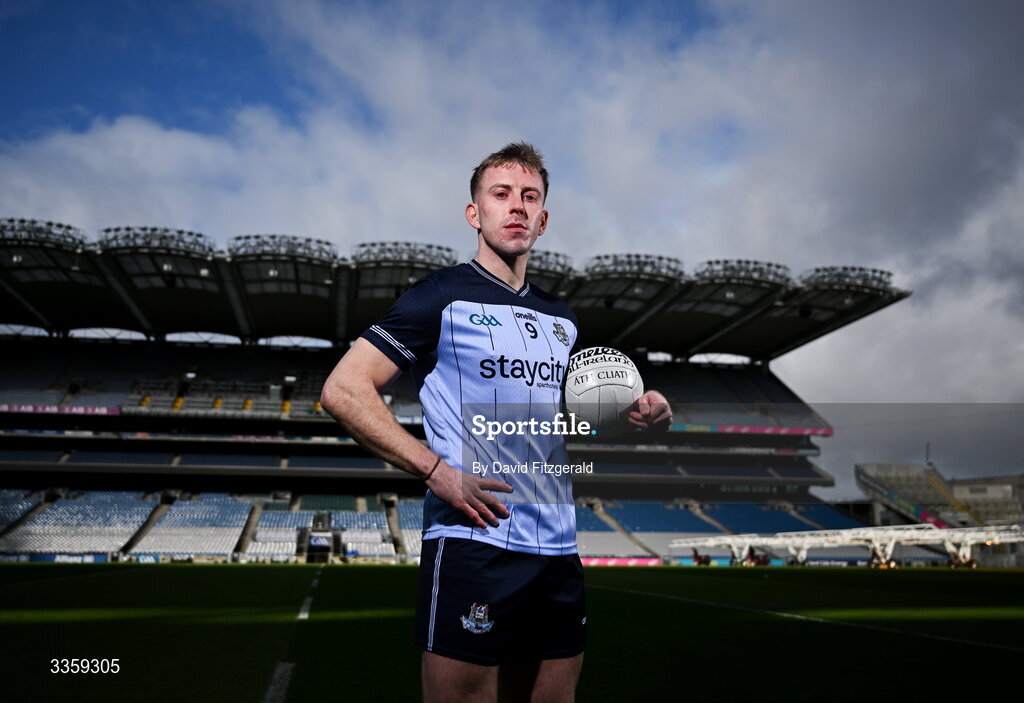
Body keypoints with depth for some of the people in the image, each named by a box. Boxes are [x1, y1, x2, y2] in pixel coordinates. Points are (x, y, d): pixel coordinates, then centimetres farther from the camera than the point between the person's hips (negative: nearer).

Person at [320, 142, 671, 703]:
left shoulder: (561, 317, 16)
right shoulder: (443, 295, -4)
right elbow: (342, 391, -10)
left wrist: (636, 415, 8)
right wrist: (437, 472, -18)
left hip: (558, 551, 7)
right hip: (473, 545, -6)